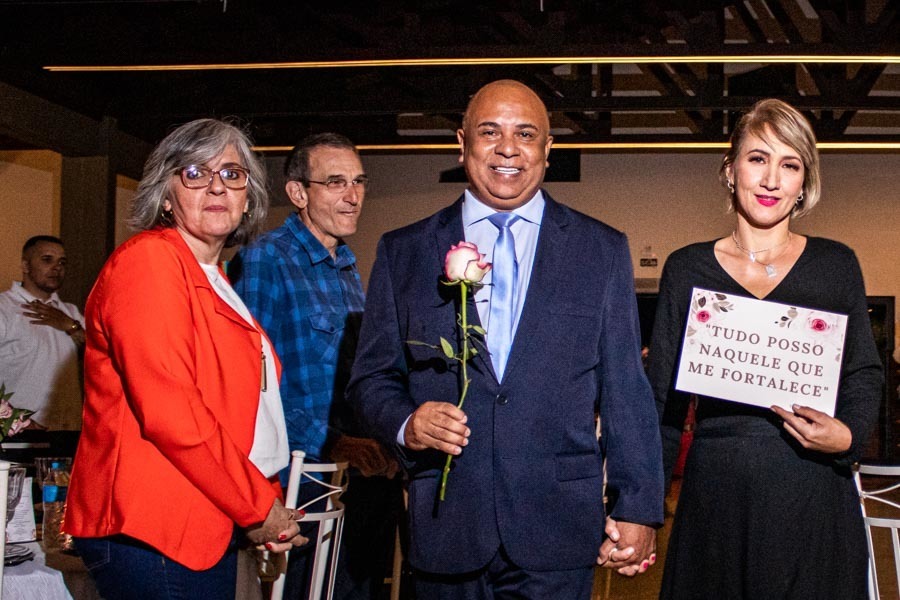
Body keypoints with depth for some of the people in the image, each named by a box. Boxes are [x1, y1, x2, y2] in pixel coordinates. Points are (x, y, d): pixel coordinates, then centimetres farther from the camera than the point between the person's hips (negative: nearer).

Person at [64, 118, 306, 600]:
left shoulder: (216, 283, 18)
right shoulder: (148, 260, -11)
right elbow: (170, 412, -20)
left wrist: (269, 505, 8)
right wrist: (258, 507, -12)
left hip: (210, 528, 9)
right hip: (154, 533, -9)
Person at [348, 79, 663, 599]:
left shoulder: (603, 251, 5)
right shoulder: (403, 252, 5)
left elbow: (626, 392, 3)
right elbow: (372, 376, 8)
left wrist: (639, 509, -1)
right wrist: (405, 423, -13)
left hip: (558, 533, 0)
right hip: (445, 529, 1)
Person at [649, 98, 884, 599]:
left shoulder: (837, 265, 5)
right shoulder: (687, 270, 4)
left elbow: (865, 374, 9)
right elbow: (665, 398, 4)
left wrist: (848, 436, -12)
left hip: (815, 500, 0)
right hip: (715, 497, 0)